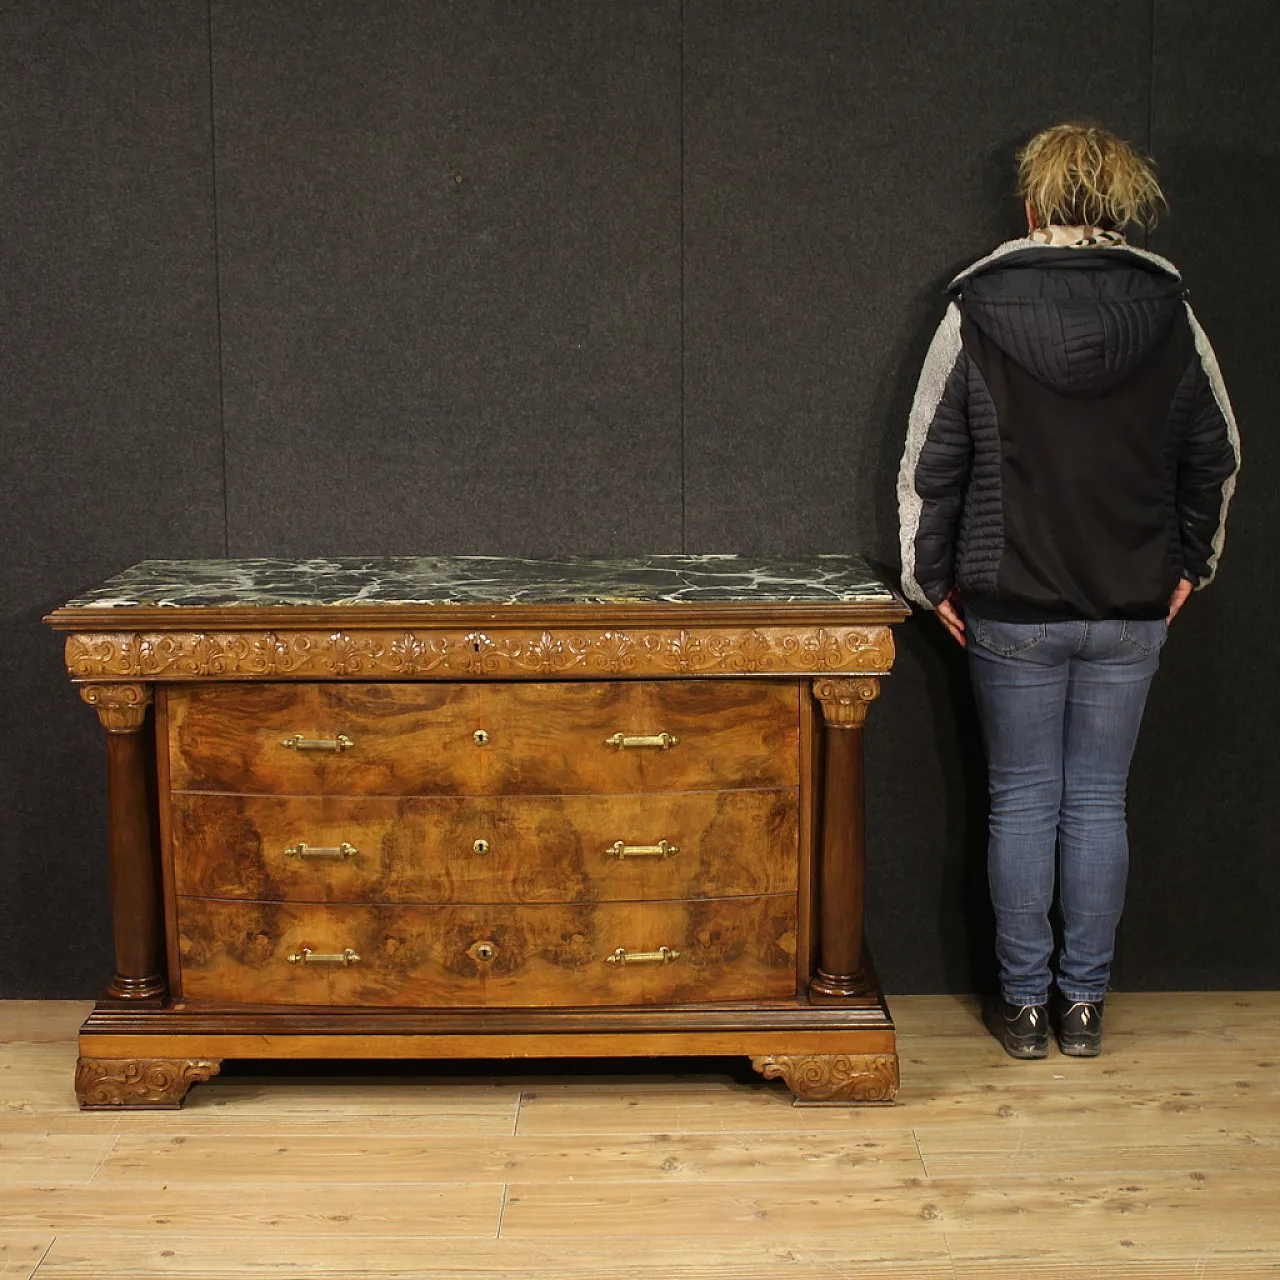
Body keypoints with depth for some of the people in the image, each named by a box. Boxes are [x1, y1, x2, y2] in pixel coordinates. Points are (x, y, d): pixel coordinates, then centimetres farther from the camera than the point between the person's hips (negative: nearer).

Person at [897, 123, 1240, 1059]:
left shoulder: (977, 313, -7)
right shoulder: (1169, 314, -2)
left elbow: (929, 463, -4)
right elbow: (1217, 454, 8)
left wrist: (931, 579, 7)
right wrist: (1191, 561, 20)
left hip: (1012, 607, -2)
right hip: (1133, 608, 2)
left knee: (1023, 803, 8)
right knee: (1100, 804, 10)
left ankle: (1025, 1004, 17)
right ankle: (1085, 1005, 19)